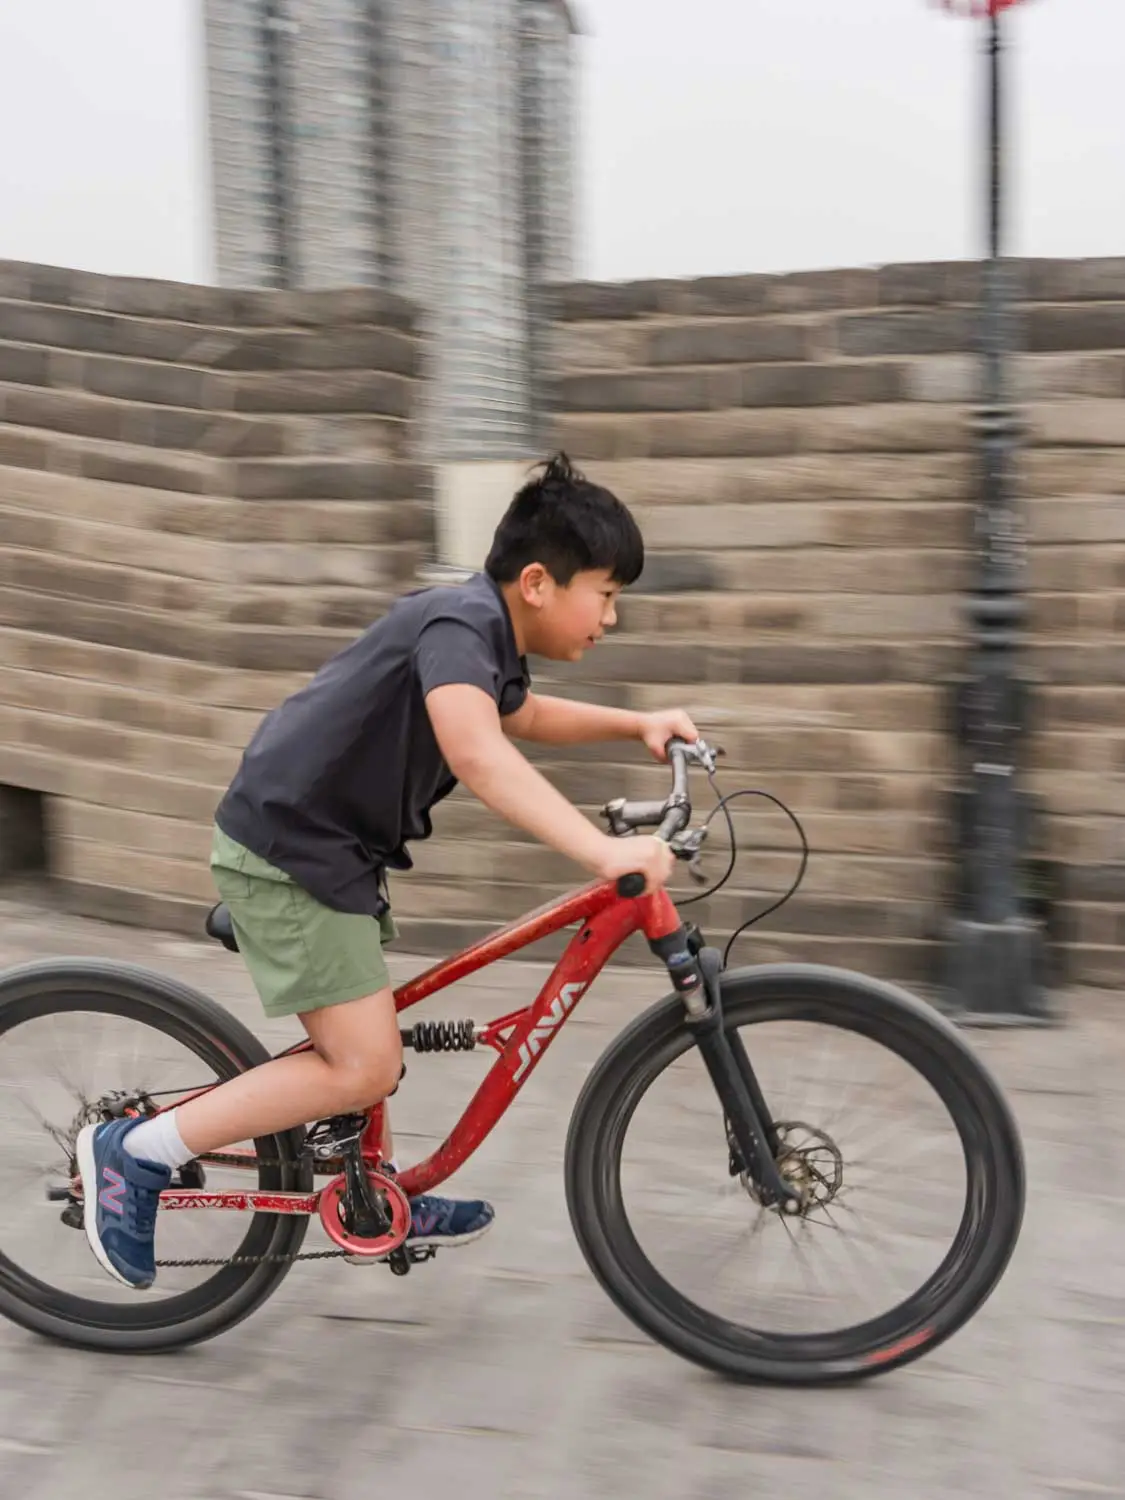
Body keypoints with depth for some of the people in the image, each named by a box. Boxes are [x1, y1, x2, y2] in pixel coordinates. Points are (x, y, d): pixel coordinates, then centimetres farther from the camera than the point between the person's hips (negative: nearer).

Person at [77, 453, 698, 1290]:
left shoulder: (487, 634, 7)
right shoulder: (461, 623, -23)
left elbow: (524, 718, 29)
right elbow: (476, 751, -43)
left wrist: (637, 725, 17)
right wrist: (602, 851, -48)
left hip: (329, 842, 10)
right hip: (288, 850, -10)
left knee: (366, 1042, 22)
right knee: (364, 1067, -8)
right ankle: (135, 1153, 1)